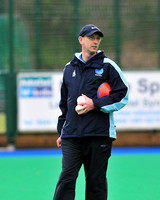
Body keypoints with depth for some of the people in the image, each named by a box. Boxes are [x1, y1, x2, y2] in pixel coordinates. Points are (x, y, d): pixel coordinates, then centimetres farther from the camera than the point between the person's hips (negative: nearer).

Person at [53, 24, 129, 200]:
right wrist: (61, 130, 19)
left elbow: (123, 94, -1)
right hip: (71, 135, 2)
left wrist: (95, 104, -10)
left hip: (99, 133, -2)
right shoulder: (70, 68, 15)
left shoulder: (107, 66, 4)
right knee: (67, 177, -9)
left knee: (96, 181, 2)